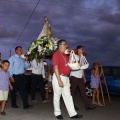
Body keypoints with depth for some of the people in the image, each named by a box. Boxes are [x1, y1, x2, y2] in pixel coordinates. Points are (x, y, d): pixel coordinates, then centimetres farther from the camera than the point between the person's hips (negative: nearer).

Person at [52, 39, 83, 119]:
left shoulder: (65, 55, 16)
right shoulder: (56, 54, -9)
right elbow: (56, 68, -16)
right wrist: (59, 80, -20)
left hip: (66, 78, 8)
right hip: (59, 77, -8)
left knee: (68, 96, 8)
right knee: (57, 96, 4)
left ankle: (73, 114, 11)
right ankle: (57, 113, 17)